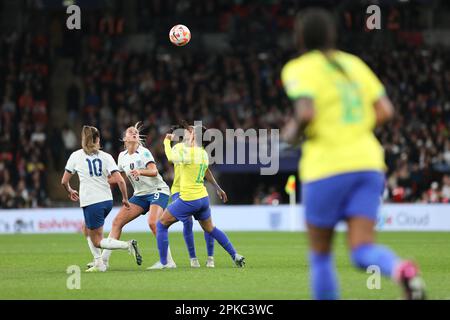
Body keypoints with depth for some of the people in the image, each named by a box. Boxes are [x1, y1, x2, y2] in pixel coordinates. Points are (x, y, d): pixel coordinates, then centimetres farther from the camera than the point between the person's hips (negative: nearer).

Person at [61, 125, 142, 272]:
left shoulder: (76, 156, 0)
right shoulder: (106, 156, 3)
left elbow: (64, 181, 4)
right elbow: (119, 180, -6)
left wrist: (70, 191, 25)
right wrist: (125, 198, 6)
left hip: (91, 202, -5)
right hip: (107, 200, 5)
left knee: (97, 242, 3)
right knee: (88, 230, 26)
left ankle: (128, 245, -18)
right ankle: (98, 263, 16)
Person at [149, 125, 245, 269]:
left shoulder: (190, 152, -19)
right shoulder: (204, 154, 6)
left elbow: (171, 157, -28)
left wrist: (167, 141, -12)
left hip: (188, 200, -8)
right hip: (203, 198, 8)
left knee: (161, 224, 5)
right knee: (210, 228, 24)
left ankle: (163, 262, 4)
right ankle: (235, 256, 21)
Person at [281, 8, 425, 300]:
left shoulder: (299, 69, -2)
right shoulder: (354, 63, 16)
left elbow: (306, 114, -19)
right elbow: (385, 111, 11)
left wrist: (292, 132, 2)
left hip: (327, 167, -5)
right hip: (368, 163, 5)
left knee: (320, 254, 12)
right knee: (363, 250, -6)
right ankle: (401, 270, -37)